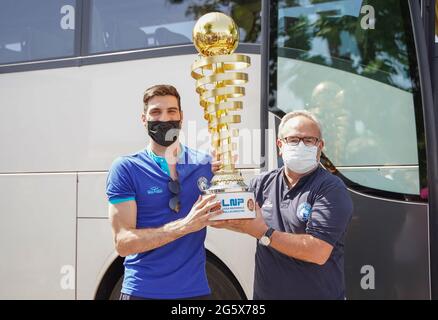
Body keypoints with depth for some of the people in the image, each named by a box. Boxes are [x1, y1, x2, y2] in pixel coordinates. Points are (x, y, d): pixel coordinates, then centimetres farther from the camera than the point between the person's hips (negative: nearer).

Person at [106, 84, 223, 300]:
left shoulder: (207, 165, 2)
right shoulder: (125, 168, -6)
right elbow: (123, 243, -13)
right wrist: (185, 225, -24)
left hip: (195, 289, 3)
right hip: (143, 291, -2)